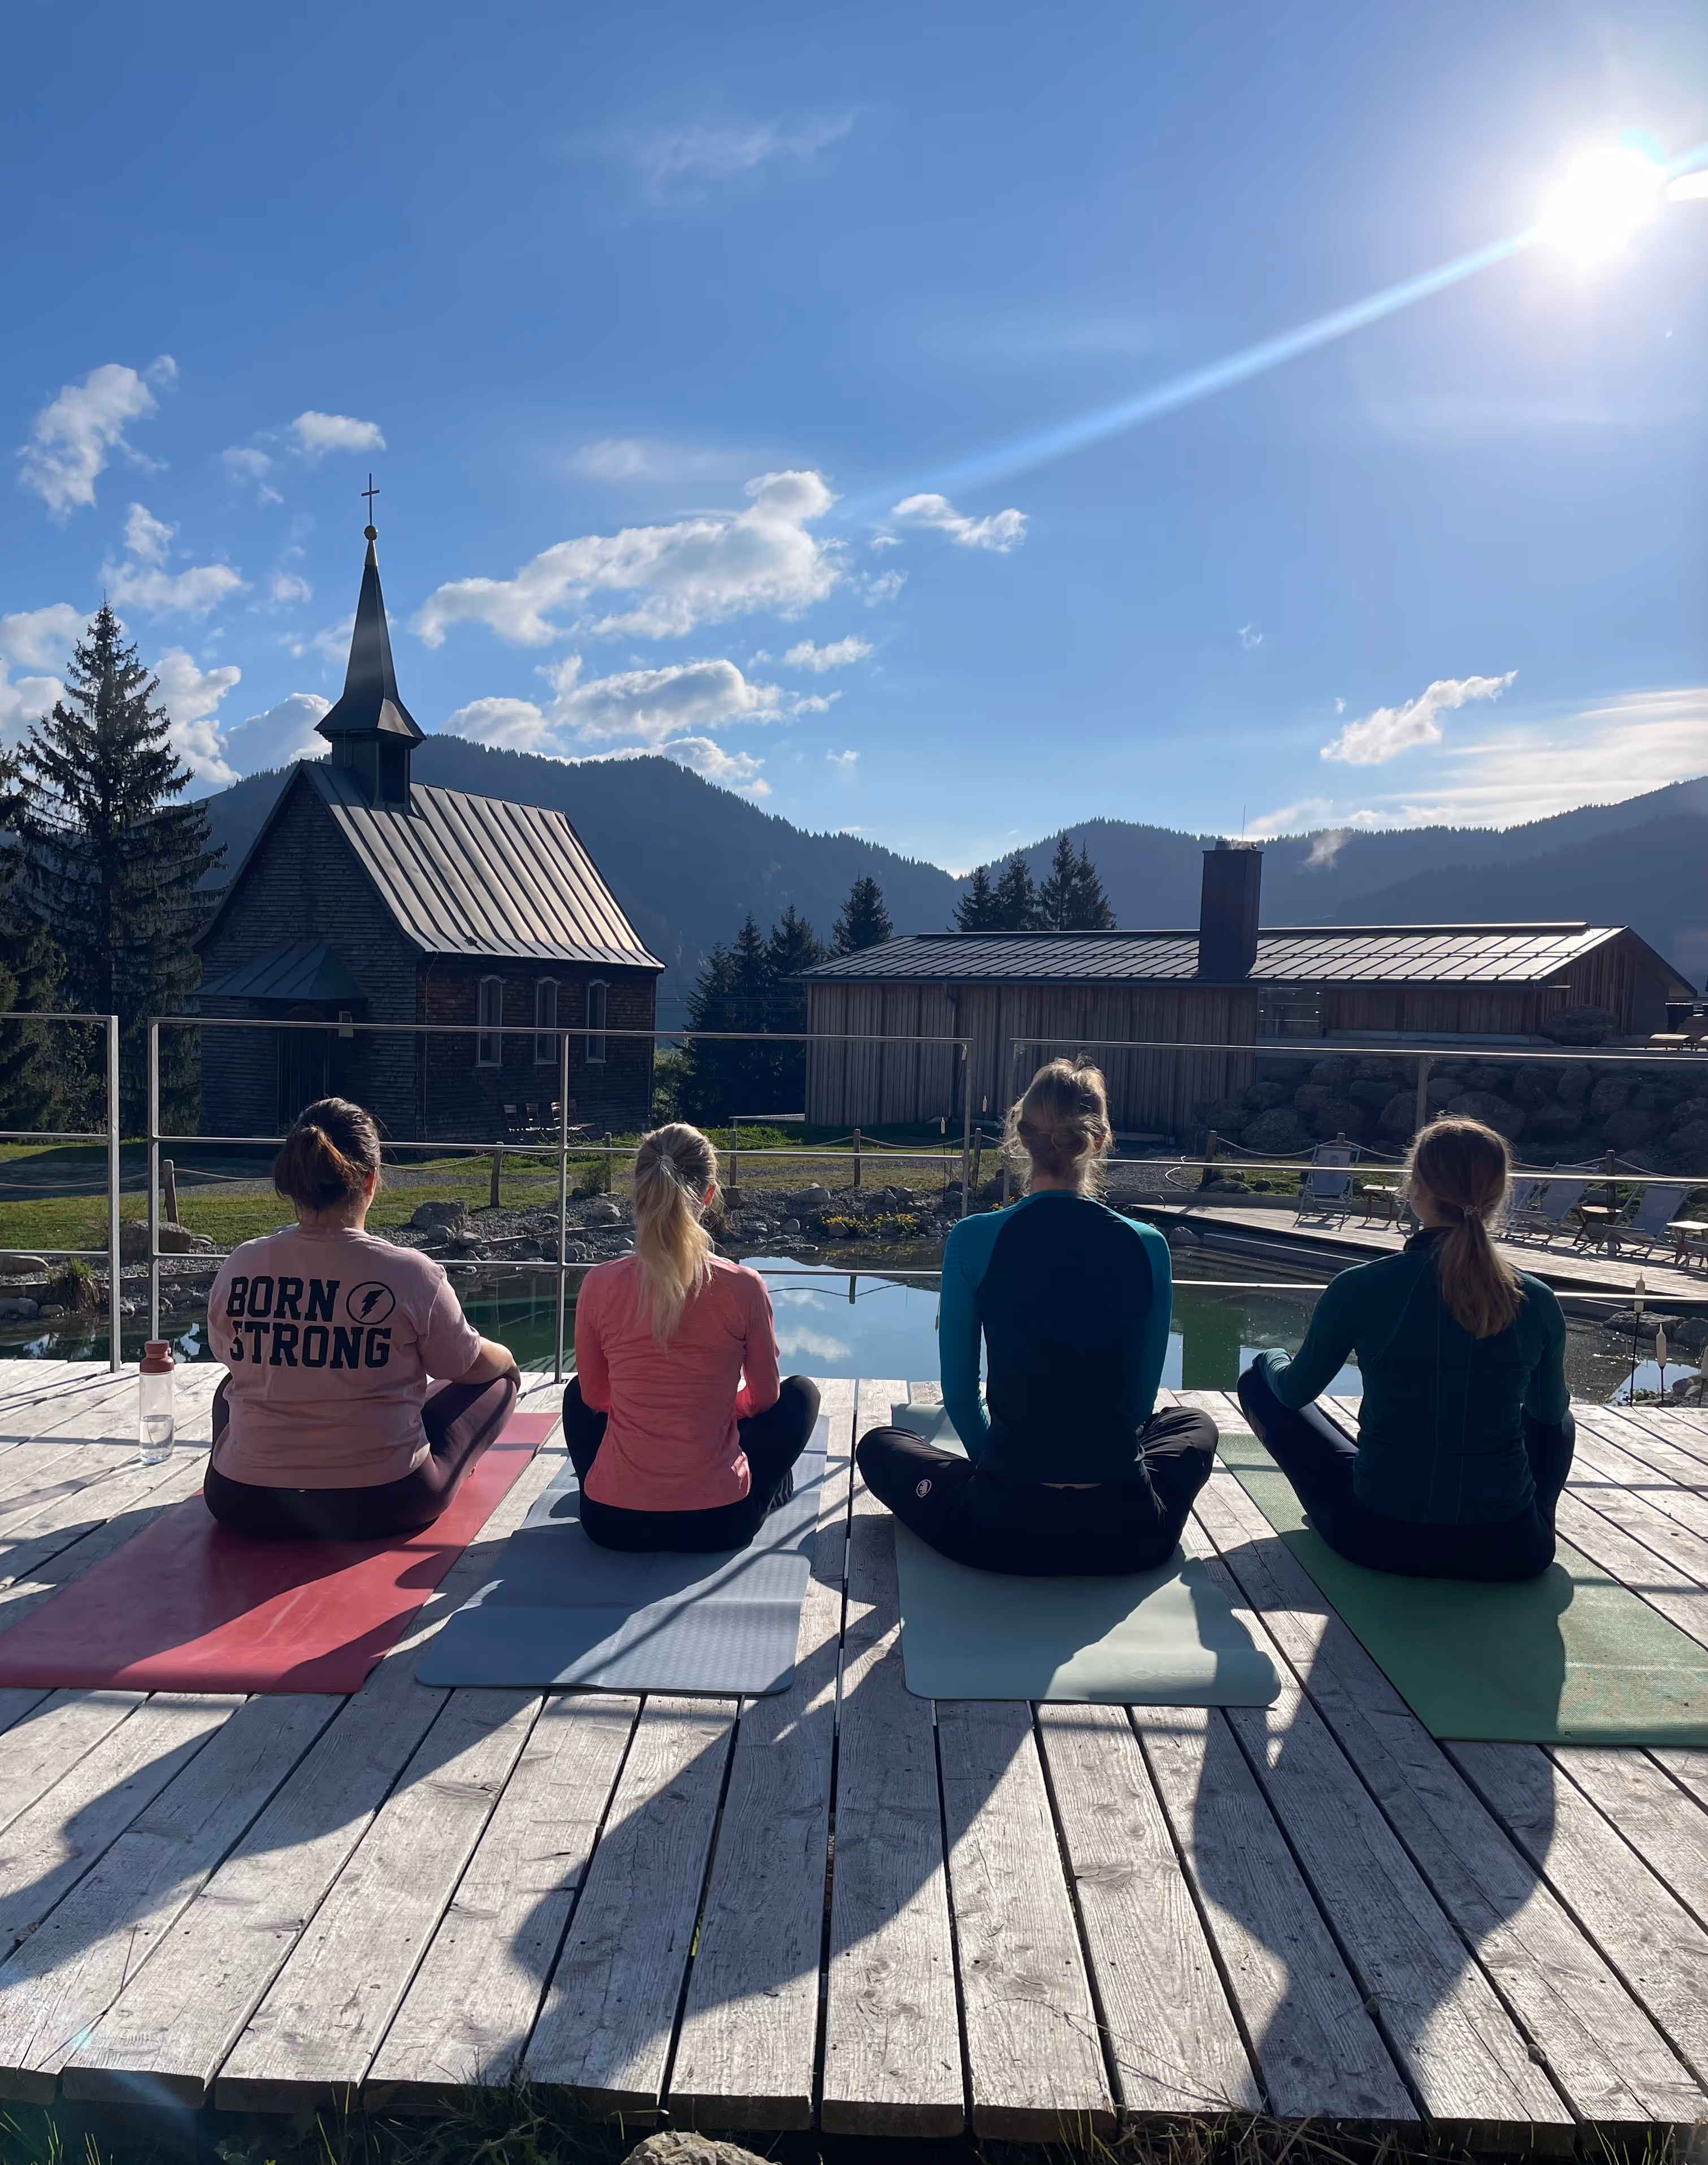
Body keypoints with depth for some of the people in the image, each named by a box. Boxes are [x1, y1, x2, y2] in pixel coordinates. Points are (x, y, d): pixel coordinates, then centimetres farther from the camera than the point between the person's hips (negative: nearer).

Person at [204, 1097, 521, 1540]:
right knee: (501, 1377, 18)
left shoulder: (239, 1268, -8)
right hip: (380, 1508, -3)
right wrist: (506, 1359, 23)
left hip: (246, 1506, 4)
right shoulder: (410, 1273, -17)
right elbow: (475, 1367, -1)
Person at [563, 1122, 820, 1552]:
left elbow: (595, 1398, 7)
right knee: (803, 1392, 24)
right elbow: (765, 1399, 3)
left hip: (612, 1520, 2)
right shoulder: (744, 1287, -12)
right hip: (721, 1521, -1)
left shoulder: (599, 1284, -9)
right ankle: (769, 1493, 41)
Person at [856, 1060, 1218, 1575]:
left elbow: (959, 1395, 0)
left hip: (1004, 1528, -2)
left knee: (878, 1446, 28)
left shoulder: (973, 1242, -9)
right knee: (1193, 1425, 35)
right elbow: (1140, 1398, 7)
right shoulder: (1148, 1247, -5)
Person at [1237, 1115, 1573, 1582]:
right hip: (1511, 1551, 3)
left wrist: (1272, 1360, 24)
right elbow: (1550, 1411, 11)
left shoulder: (1360, 1287, -15)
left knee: (1260, 1383, 19)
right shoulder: (1537, 1302, -9)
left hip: (1381, 1538, -3)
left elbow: (1295, 1391, 0)